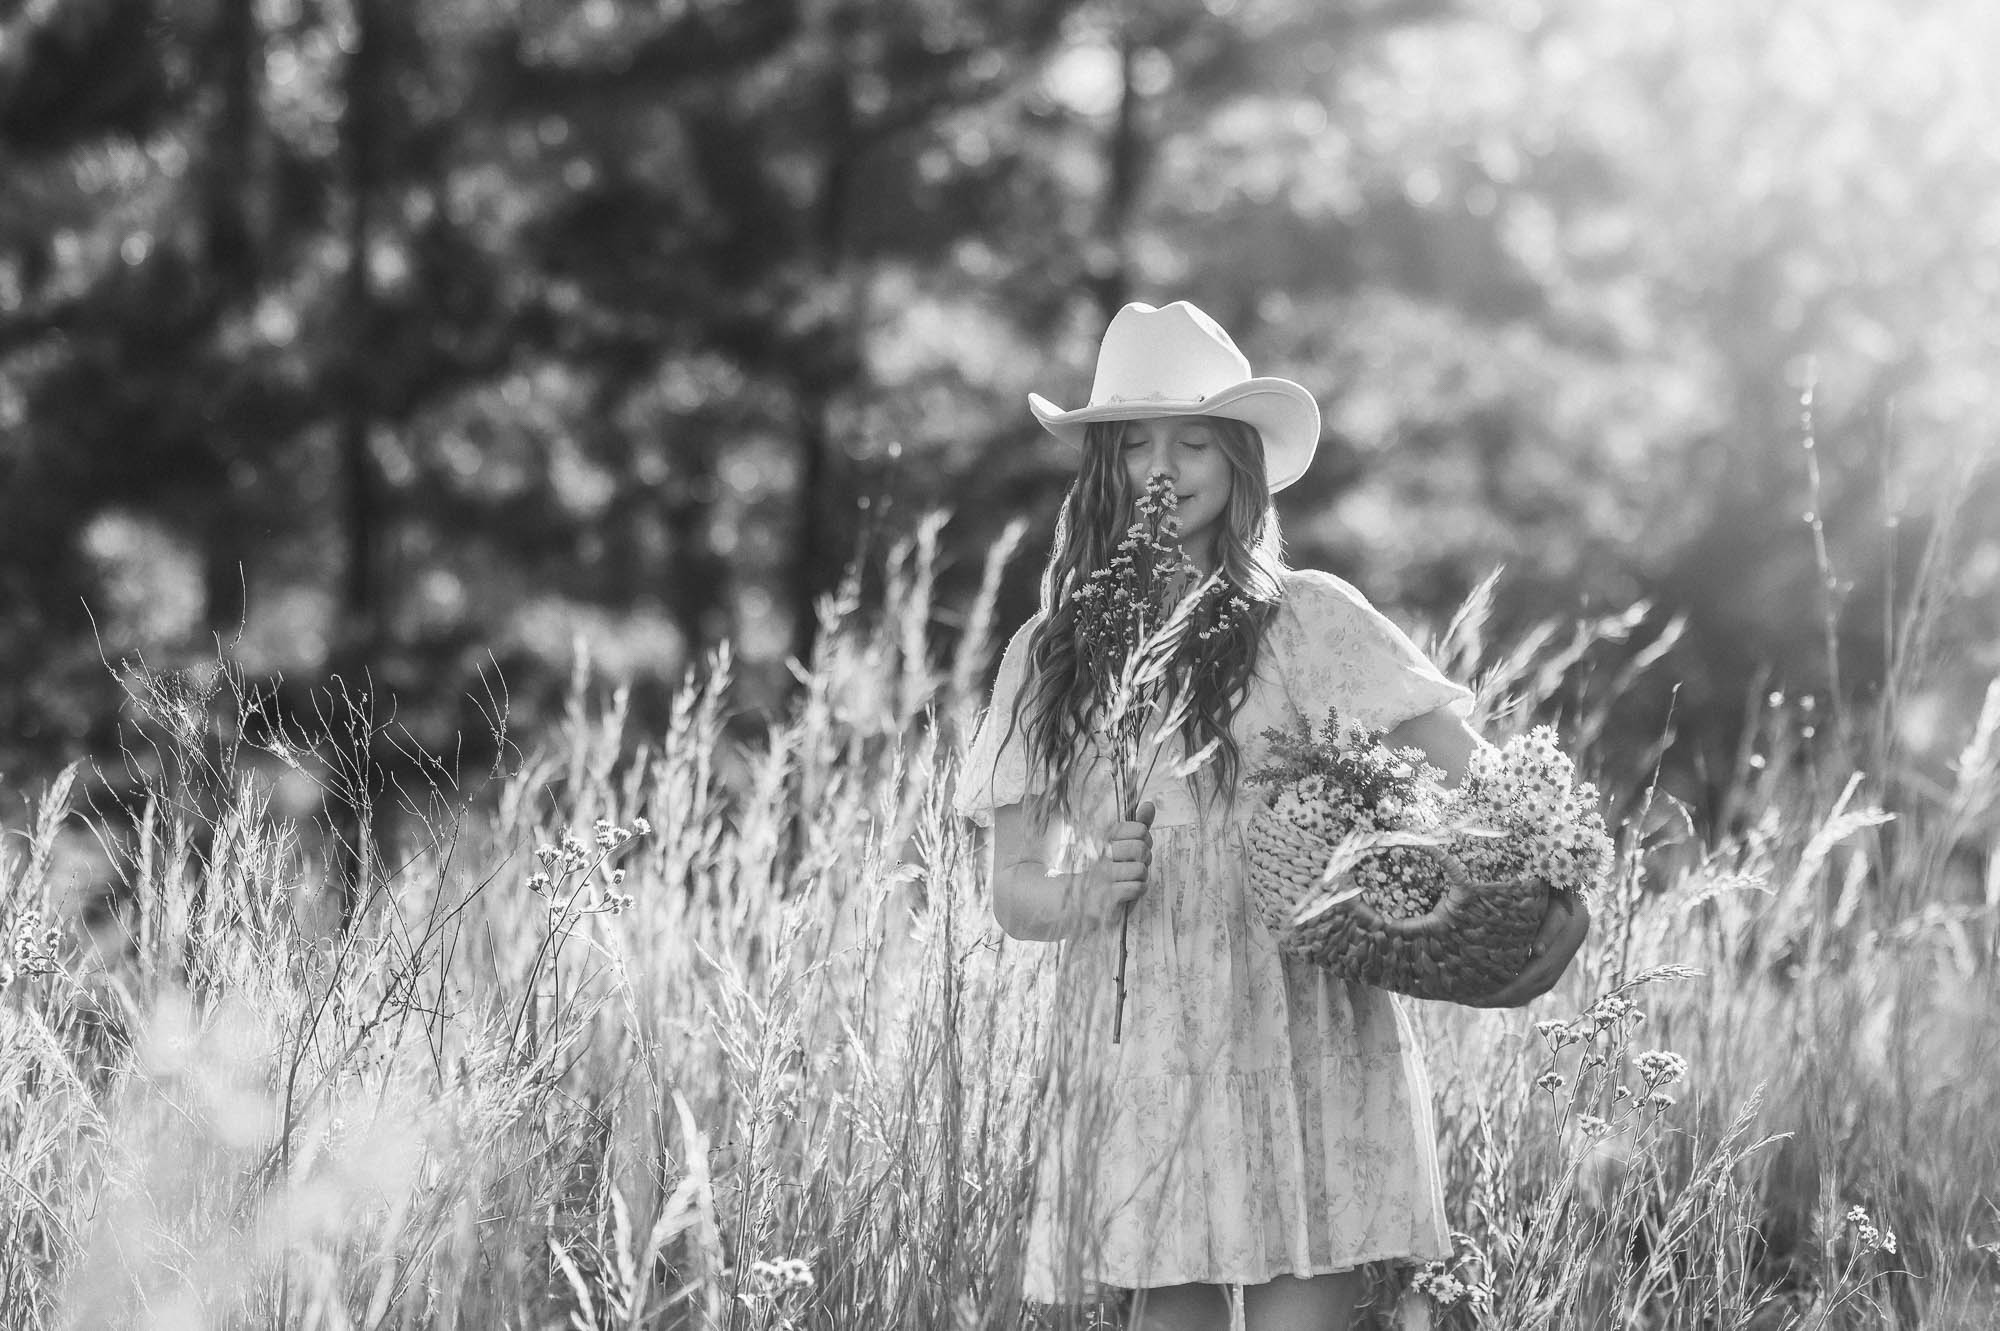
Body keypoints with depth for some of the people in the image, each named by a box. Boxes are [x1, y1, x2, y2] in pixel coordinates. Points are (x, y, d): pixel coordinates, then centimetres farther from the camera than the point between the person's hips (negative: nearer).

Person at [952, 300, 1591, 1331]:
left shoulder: (1308, 621, 2)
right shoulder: (1049, 654, 10)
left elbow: (1474, 778, 1)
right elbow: (1010, 890, 12)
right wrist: (1086, 891, -10)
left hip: (1304, 1041, -2)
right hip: (1138, 1061, 2)